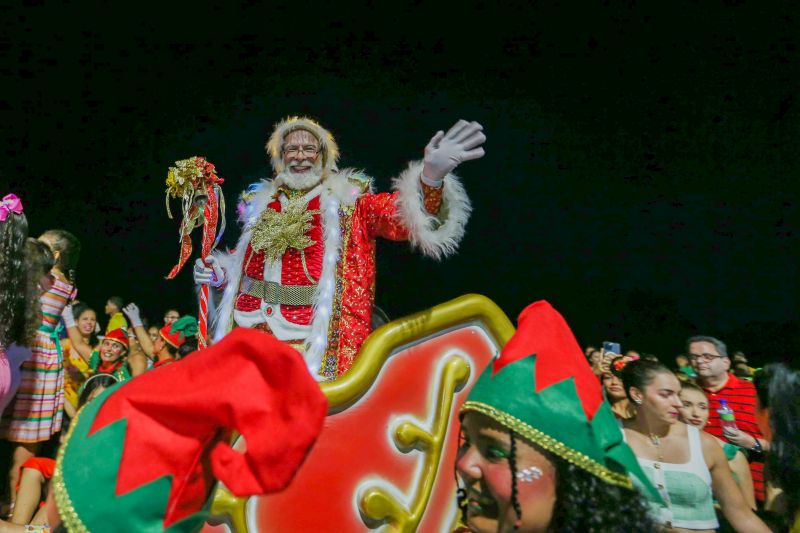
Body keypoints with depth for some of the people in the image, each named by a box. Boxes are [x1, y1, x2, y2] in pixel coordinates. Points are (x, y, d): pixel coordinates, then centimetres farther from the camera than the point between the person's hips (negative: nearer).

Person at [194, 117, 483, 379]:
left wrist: (430, 178, -32)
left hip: (319, 334, -3)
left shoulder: (347, 199, 3)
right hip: (252, 326, 4)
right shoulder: (261, 202, 15)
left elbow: (401, 214, -13)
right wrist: (219, 274, 6)